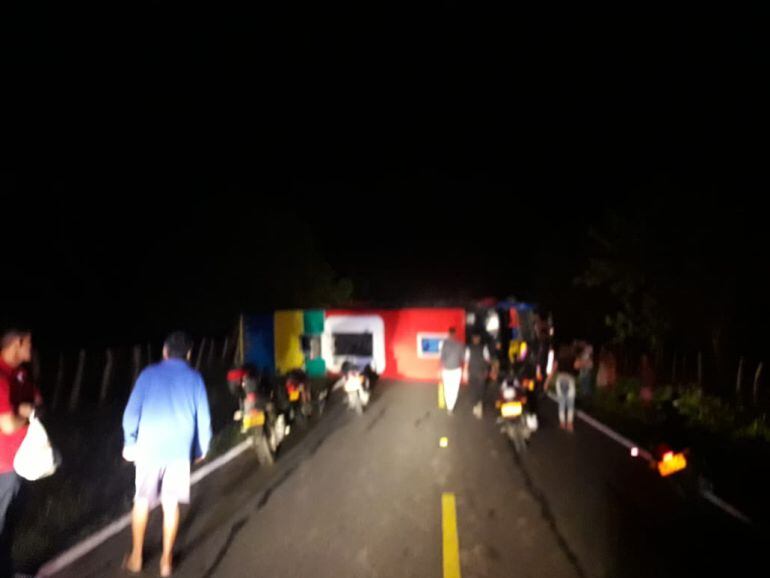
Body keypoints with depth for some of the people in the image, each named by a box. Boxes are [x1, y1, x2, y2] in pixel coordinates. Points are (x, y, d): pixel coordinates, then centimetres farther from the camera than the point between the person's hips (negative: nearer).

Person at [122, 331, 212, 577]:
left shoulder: (149, 374, 0)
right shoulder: (194, 378, 2)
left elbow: (132, 411, -3)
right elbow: (203, 417, 3)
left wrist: (130, 442, 8)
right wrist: (201, 448, 16)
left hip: (149, 448, 0)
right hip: (179, 450, 0)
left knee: (142, 501, 16)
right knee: (171, 504, 11)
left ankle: (136, 557, 26)